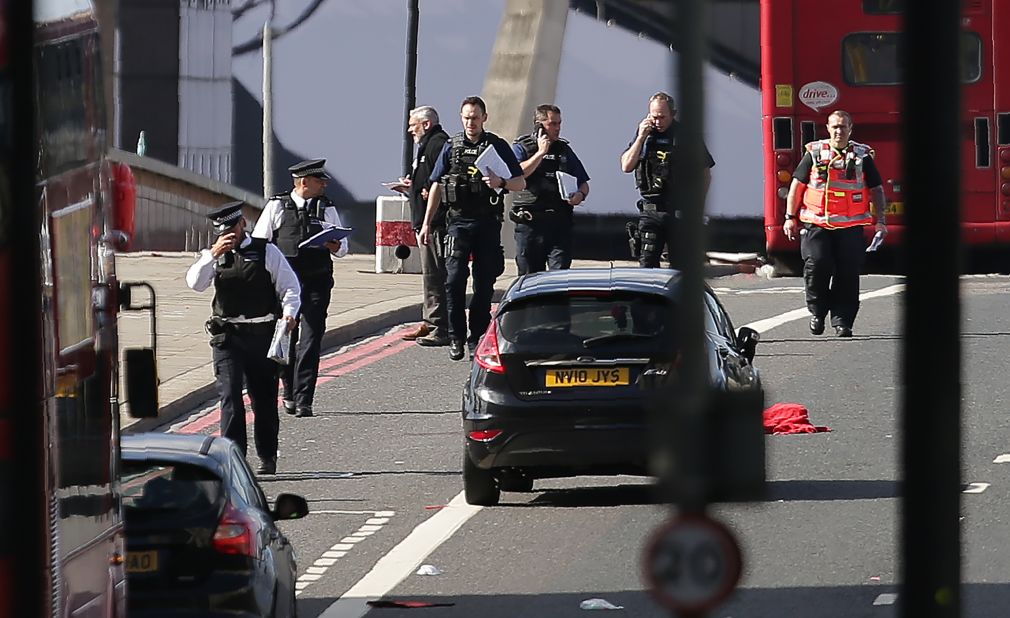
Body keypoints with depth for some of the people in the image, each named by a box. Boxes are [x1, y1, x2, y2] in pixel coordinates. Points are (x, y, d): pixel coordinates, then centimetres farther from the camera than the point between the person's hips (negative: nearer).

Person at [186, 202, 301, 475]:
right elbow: (195, 283, -6)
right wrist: (213, 254, -17)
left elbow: (289, 286, 3)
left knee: (264, 396, 9)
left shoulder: (266, 251, 3)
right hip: (227, 335, 1)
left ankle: (267, 457, 23)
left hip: (262, 334, 0)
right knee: (230, 396, -10)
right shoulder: (214, 255, 9)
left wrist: (289, 312, -15)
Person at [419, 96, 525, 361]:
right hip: (458, 221, 0)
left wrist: (501, 182, -18)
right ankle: (456, 337, -5)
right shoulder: (452, 147, 9)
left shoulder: (498, 146, 4)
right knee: (455, 279, -11)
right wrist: (427, 222, 7)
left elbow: (521, 183, 3)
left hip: (488, 222, 0)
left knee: (484, 282, 2)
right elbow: (436, 186, 12)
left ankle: (477, 339, 9)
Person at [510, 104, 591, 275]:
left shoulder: (564, 149, 16)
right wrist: (541, 153, -10)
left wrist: (580, 195, -4)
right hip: (529, 222, -2)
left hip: (560, 222, 2)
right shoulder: (521, 148, 6)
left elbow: (584, 183, 19)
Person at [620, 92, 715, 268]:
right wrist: (641, 138, -5)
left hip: (680, 212, -2)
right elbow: (626, 166, 3)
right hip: (650, 210, 2)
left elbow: (706, 174, 6)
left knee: (680, 267, -1)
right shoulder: (645, 135, 10)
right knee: (647, 264, -3)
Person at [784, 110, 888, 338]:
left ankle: (842, 320, 4)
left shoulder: (862, 156, 8)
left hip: (850, 227, 1)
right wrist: (790, 217, 6)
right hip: (816, 224, -1)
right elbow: (797, 185, 12)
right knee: (816, 266, -14)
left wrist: (880, 220, 2)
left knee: (847, 274, -4)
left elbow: (876, 189, 12)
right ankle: (817, 311, 8)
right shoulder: (814, 153, 8)